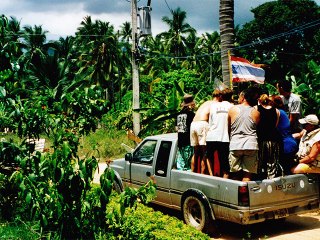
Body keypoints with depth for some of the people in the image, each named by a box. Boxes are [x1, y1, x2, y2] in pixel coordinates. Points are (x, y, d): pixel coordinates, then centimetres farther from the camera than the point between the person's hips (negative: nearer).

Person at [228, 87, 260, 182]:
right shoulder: (256, 113, 3)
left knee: (236, 174, 10)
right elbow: (258, 129, 12)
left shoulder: (232, 109, 3)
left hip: (235, 145, 0)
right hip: (251, 145, 0)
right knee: (247, 175, 2)